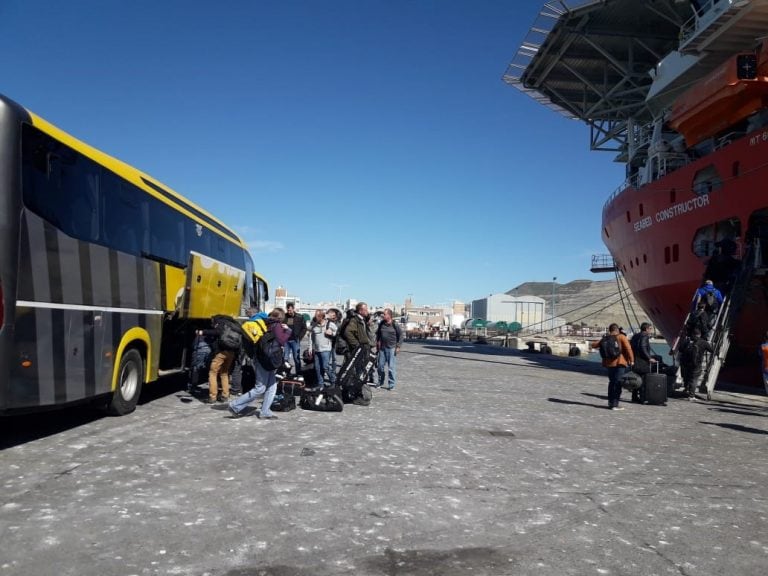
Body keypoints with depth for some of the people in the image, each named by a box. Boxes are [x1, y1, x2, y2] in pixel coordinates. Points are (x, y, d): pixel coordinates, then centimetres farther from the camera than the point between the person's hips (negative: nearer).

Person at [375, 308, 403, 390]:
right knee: (380, 366, 9)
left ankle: (391, 384, 3)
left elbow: (400, 335, -2)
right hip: (382, 348, 5)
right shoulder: (381, 324, 5)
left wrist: (398, 346, -8)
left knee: (392, 367, -4)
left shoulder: (394, 325, -8)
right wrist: (377, 342, 12)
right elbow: (378, 333, 19)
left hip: (392, 348, -5)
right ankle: (380, 382, 26)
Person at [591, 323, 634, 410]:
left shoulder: (605, 338, 7)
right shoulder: (621, 337, -5)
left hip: (608, 363, 5)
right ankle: (615, 404, -5)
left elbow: (594, 345, 10)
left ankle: (610, 402, 24)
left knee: (612, 382, 19)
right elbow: (628, 348, -14)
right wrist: (631, 360, -9)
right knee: (618, 383, -2)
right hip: (619, 363, -5)